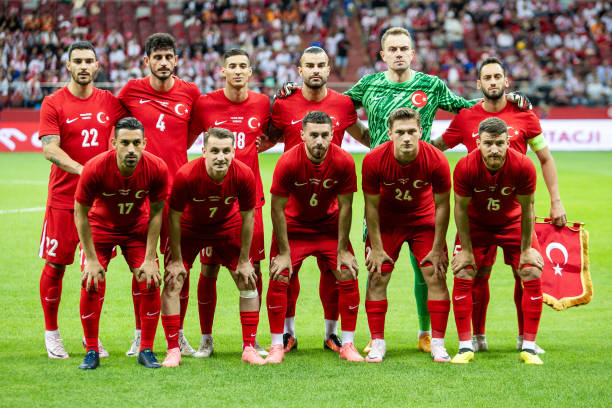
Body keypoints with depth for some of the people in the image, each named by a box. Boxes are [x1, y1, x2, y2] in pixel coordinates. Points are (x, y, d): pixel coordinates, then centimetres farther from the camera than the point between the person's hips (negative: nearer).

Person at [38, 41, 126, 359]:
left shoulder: (111, 102, 6)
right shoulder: (54, 103, -3)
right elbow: (50, 149, -13)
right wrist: (82, 170, -26)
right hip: (63, 198, -3)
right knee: (56, 264, 1)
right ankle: (51, 333, 14)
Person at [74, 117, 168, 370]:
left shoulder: (157, 169, -27)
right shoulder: (95, 169, -31)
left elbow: (156, 212, -11)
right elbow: (80, 213, -18)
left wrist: (150, 259, -13)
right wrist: (91, 260, -18)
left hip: (138, 229, 1)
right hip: (101, 225, -1)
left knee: (150, 283, -10)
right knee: (91, 285, -13)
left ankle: (146, 351, 3)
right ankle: (91, 352, 1)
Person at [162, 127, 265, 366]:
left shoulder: (243, 175, -28)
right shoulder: (186, 175, -34)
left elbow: (247, 217, -13)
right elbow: (174, 217, -20)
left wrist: (244, 261, -9)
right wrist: (176, 261, -17)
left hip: (227, 226, 2)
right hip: (189, 228, -2)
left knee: (248, 282, -2)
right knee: (172, 283, -11)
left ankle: (249, 348, 7)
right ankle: (173, 350, -3)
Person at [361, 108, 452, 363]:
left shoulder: (436, 160, -25)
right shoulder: (374, 160, -25)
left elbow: (441, 205, -13)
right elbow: (371, 205, -13)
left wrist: (438, 249, -10)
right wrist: (376, 248, -12)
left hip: (424, 220, 0)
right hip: (386, 222, 0)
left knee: (436, 277, -7)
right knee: (377, 278, -6)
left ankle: (438, 344, 1)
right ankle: (377, 344, 3)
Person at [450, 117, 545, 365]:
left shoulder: (523, 166, -29)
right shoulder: (466, 167, -29)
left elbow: (527, 209, -14)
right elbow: (461, 209, -15)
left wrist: (526, 249, -9)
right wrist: (466, 250, -12)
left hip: (512, 223, 1)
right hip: (476, 223, 0)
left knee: (532, 275, -10)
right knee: (462, 276, -12)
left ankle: (528, 348, -1)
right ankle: (465, 347, -2)